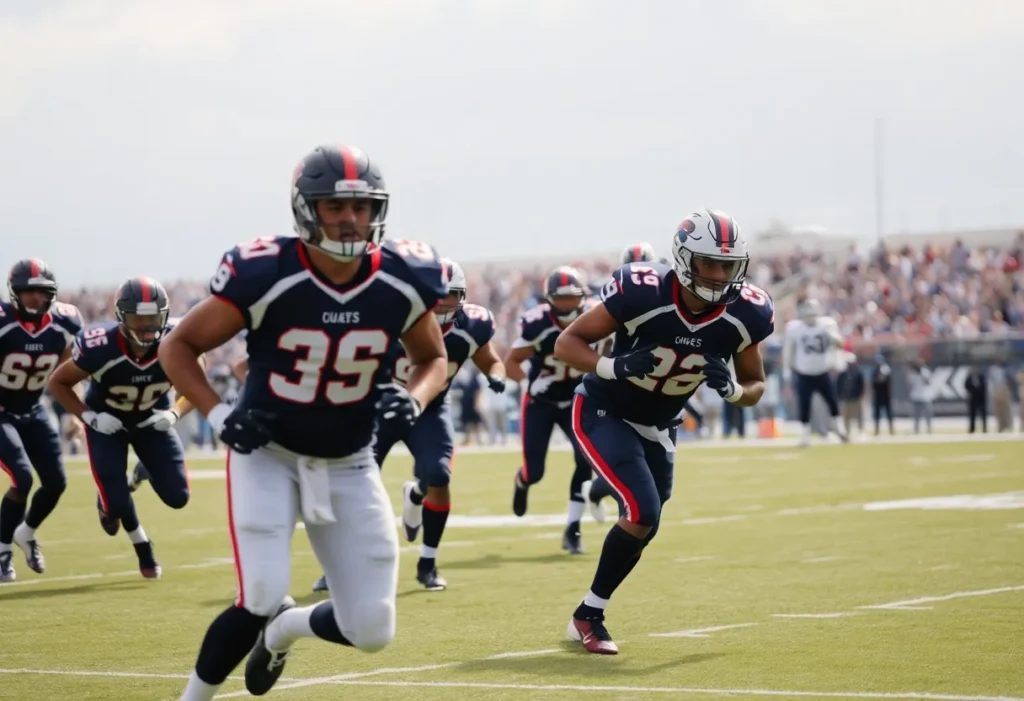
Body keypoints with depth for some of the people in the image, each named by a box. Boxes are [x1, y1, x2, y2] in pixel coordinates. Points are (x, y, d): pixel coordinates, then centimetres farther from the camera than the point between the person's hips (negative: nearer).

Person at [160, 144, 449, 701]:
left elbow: (433, 359, 8)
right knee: (260, 603, -22)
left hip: (347, 466, 4)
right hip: (268, 454, -4)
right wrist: (219, 416, -22)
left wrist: (413, 400, -14)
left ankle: (283, 630, 35)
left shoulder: (404, 281, -12)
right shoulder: (264, 276, -21)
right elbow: (178, 348, -8)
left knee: (371, 631, 0)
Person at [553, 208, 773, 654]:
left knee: (642, 526, 12)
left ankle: (589, 614, 31)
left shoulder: (745, 314, -17)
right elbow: (567, 343, -20)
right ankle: (588, 616, -4)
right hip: (604, 414, -6)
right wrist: (615, 367, -38)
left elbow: (755, 387, -1)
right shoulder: (642, 293, -29)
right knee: (643, 513, -20)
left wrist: (730, 388, -25)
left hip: (657, 426, 6)